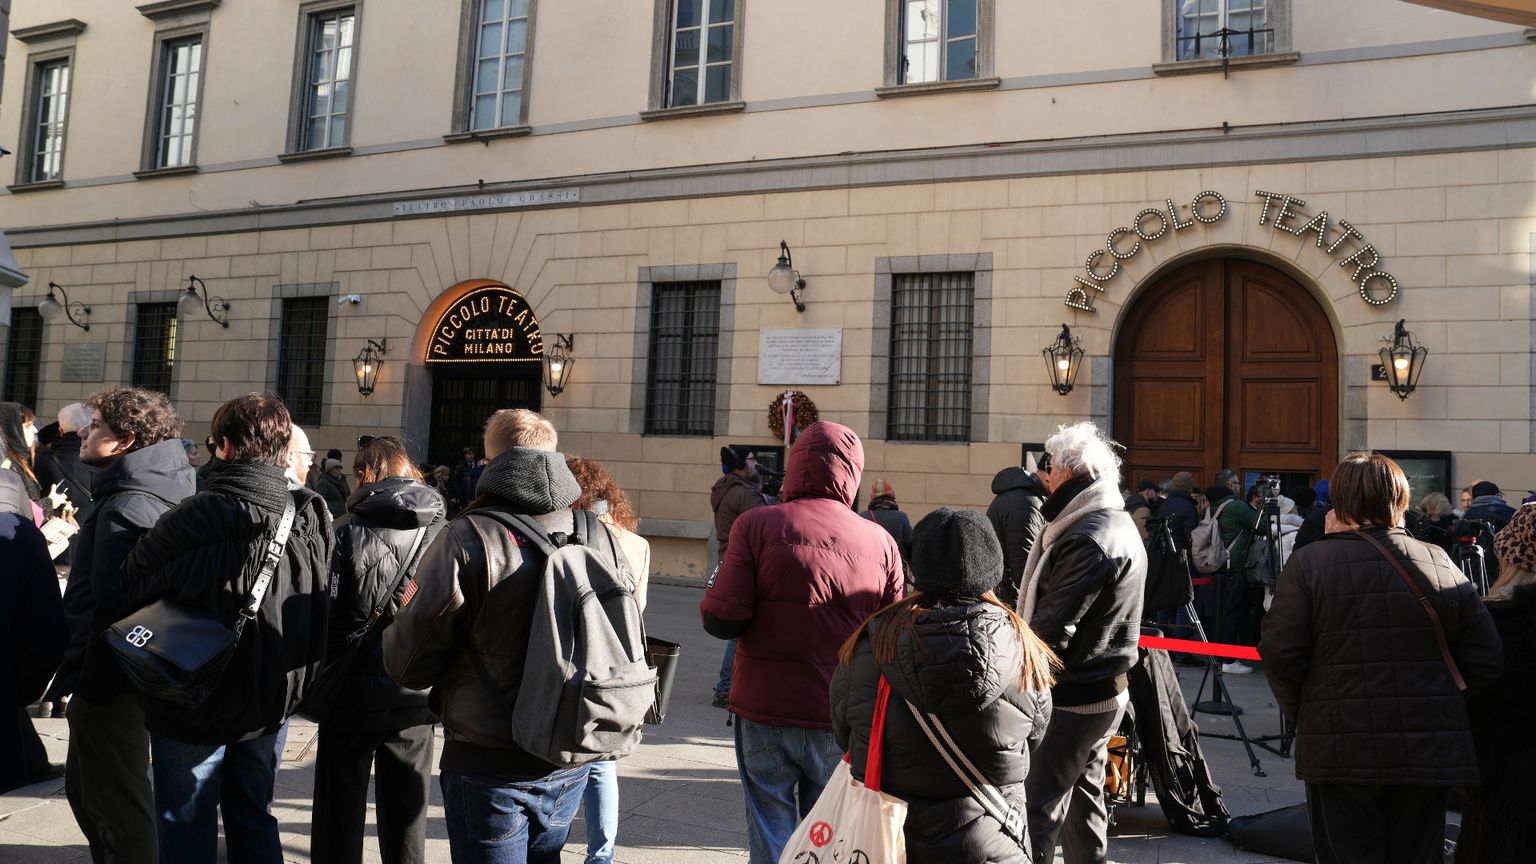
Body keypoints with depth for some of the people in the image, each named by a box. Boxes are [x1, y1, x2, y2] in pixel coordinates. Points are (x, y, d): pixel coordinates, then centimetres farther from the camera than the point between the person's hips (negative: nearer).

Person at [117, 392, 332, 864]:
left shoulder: (199, 518, -24)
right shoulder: (312, 518, -8)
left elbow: (133, 588, -11)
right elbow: (319, 608, 3)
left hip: (196, 701, -5)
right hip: (272, 700, 5)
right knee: (254, 818, 21)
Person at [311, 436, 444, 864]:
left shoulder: (350, 530, -13)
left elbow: (336, 616, -16)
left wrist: (325, 676, -3)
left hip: (356, 691, -3)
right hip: (418, 697, 3)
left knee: (341, 803, 12)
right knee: (406, 806, 16)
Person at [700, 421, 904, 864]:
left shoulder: (756, 525, -10)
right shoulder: (881, 542, -4)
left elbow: (722, 620, -14)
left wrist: (712, 598, 7)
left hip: (766, 712, -2)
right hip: (841, 720, 2)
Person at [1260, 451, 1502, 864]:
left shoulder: (1309, 563, -10)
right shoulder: (1440, 563, 0)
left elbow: (1280, 653, -12)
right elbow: (1484, 657, 3)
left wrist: (1301, 714, 5)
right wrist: (1444, 706, 17)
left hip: (1341, 751, -3)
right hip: (1430, 753, 3)